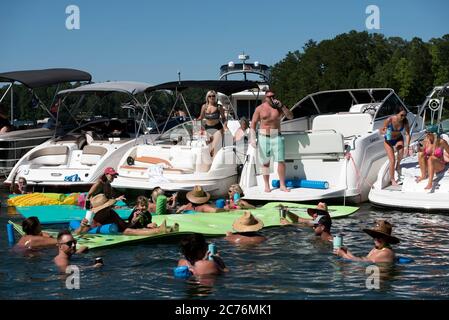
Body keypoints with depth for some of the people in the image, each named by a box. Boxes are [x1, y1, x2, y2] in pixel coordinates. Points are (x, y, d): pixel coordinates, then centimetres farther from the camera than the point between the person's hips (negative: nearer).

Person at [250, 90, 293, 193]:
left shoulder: (278, 107, 6)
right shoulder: (260, 108, 0)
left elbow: (290, 116, 1)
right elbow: (253, 123, 0)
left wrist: (282, 106, -11)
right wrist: (252, 138, -9)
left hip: (277, 137, 1)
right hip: (264, 137, -1)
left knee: (281, 161, -5)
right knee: (265, 162, 5)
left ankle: (282, 185, 2)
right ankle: (267, 185, 14)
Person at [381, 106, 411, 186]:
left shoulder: (405, 121, -22)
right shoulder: (389, 120, -29)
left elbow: (407, 134, -15)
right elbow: (381, 130, -16)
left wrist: (407, 146, -25)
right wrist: (385, 132, -40)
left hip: (398, 139, 2)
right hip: (388, 140, -2)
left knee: (401, 150, -31)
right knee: (392, 160, -9)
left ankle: (398, 164, 1)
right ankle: (392, 179, 12)